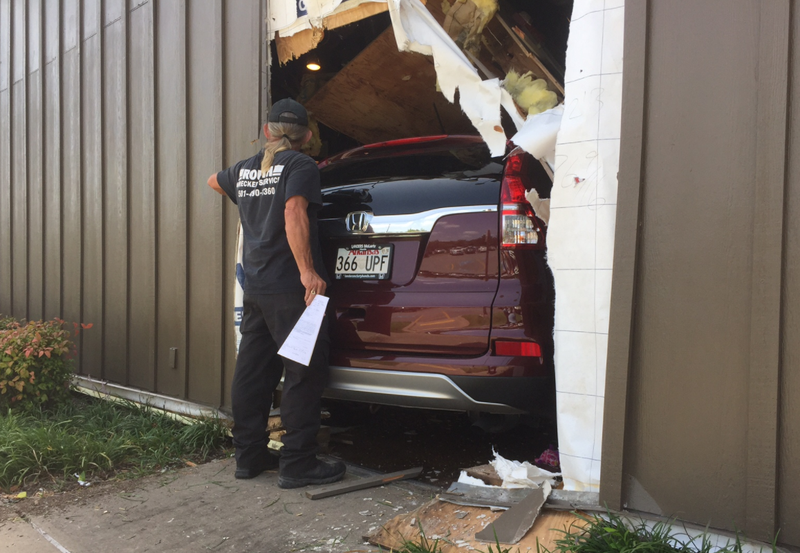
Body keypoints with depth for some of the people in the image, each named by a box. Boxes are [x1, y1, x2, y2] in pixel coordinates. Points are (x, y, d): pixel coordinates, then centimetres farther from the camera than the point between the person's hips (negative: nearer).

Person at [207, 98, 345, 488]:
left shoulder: (245, 169, 16)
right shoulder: (300, 166, -6)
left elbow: (214, 181, 37)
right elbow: (294, 215, -20)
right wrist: (307, 271, -24)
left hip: (255, 288, 8)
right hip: (288, 288, -8)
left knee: (252, 372, 13)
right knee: (304, 374, -2)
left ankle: (249, 455, 22)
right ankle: (297, 463, 2)